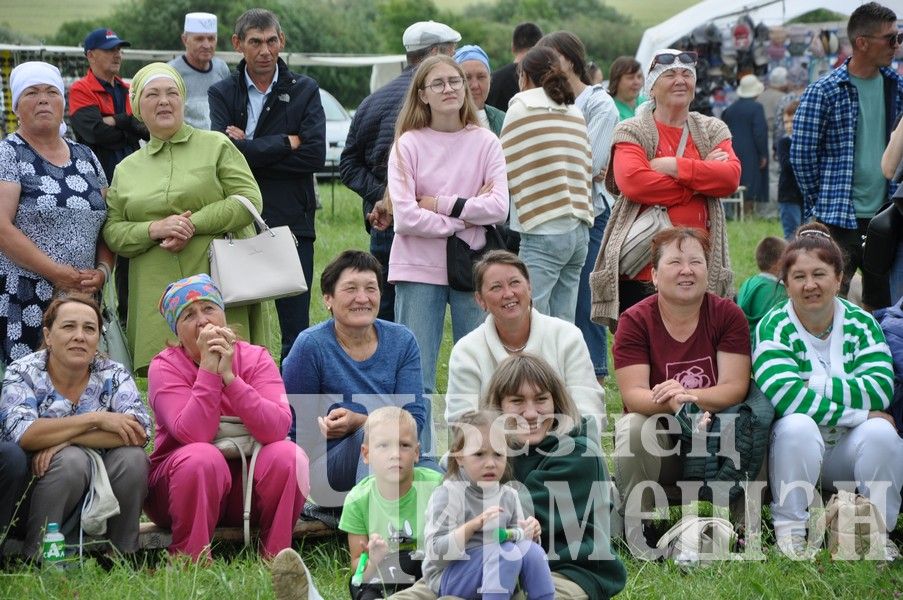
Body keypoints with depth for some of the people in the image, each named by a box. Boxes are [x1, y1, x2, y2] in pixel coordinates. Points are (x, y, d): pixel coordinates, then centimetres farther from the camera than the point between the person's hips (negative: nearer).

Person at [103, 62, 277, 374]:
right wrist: (155, 229, -8)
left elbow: (249, 200, -1)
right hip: (157, 299, 2)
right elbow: (112, 232, 12)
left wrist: (193, 225, -11)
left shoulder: (216, 146, 9)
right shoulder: (126, 170, 17)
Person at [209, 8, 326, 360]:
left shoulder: (305, 91, 7)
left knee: (296, 328, 2)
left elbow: (315, 155, -7)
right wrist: (286, 143, -8)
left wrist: (251, 151, -9)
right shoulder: (222, 93, 8)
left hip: (292, 223, 0)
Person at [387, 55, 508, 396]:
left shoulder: (485, 142, 4)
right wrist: (465, 218, -9)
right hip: (420, 268, -2)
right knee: (416, 377, -2)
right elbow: (406, 218, -11)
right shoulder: (408, 144, -2)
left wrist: (440, 205, -10)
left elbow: (498, 207, -7)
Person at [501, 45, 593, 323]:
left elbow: (508, 169, 0)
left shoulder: (522, 108, -2)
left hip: (543, 231, -7)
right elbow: (588, 168, 16)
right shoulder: (576, 114, 16)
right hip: (579, 231, 7)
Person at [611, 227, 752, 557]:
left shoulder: (728, 315, -4)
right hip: (658, 440, -1)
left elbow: (735, 387, -14)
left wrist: (689, 397, -34)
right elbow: (633, 393, -18)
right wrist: (671, 403, -40)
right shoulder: (635, 320, -8)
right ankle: (637, 535, -17)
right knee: (633, 426, -33)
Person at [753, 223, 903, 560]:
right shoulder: (774, 328, -10)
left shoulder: (861, 324, -1)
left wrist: (816, 386, -23)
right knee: (798, 426, -33)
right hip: (796, 452, -2)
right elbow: (784, 396, -26)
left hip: (850, 450, 2)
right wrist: (860, 413, -24)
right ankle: (789, 529, -21)